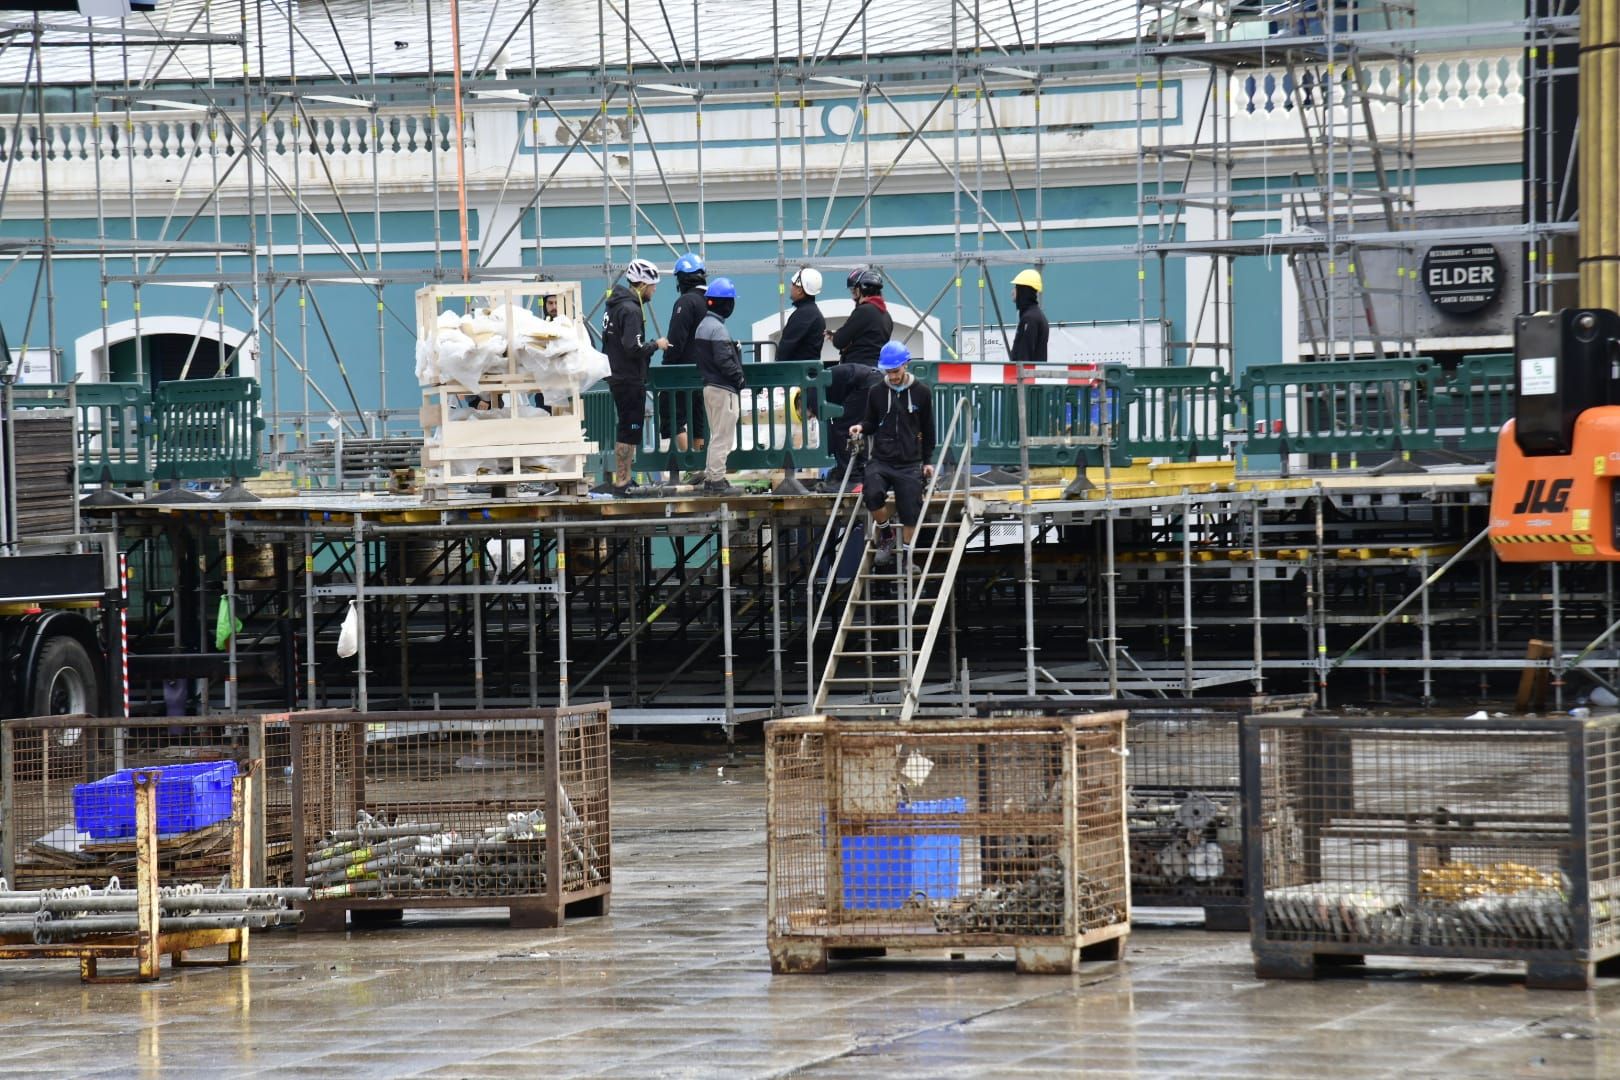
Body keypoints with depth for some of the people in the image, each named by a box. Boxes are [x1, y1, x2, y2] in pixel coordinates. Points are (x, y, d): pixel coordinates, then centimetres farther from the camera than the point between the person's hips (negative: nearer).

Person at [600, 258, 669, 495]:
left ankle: (623, 478, 24)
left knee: (627, 429, 17)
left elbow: (608, 343, 20)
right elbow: (634, 348, -26)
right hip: (630, 380, -10)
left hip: (617, 376, 10)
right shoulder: (631, 310, -19)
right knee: (629, 430, -5)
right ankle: (621, 483, -4)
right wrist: (656, 345, -11)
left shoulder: (614, 305, 12)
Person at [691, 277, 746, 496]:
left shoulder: (702, 326, 12)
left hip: (709, 385, 10)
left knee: (716, 435, 17)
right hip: (723, 389, -10)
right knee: (722, 437, -5)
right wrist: (740, 379, -10)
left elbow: (696, 357, 15)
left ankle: (710, 477, 19)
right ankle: (716, 480, -5)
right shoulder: (717, 329, -17)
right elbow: (724, 361, -22)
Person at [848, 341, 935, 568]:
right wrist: (861, 427, -7)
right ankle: (885, 536, 0)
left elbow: (928, 430, 11)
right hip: (880, 460, 0)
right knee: (872, 494, -26)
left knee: (911, 511, -1)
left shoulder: (921, 393, 2)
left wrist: (928, 461, 12)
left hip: (910, 463, 0)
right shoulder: (876, 392, 3)